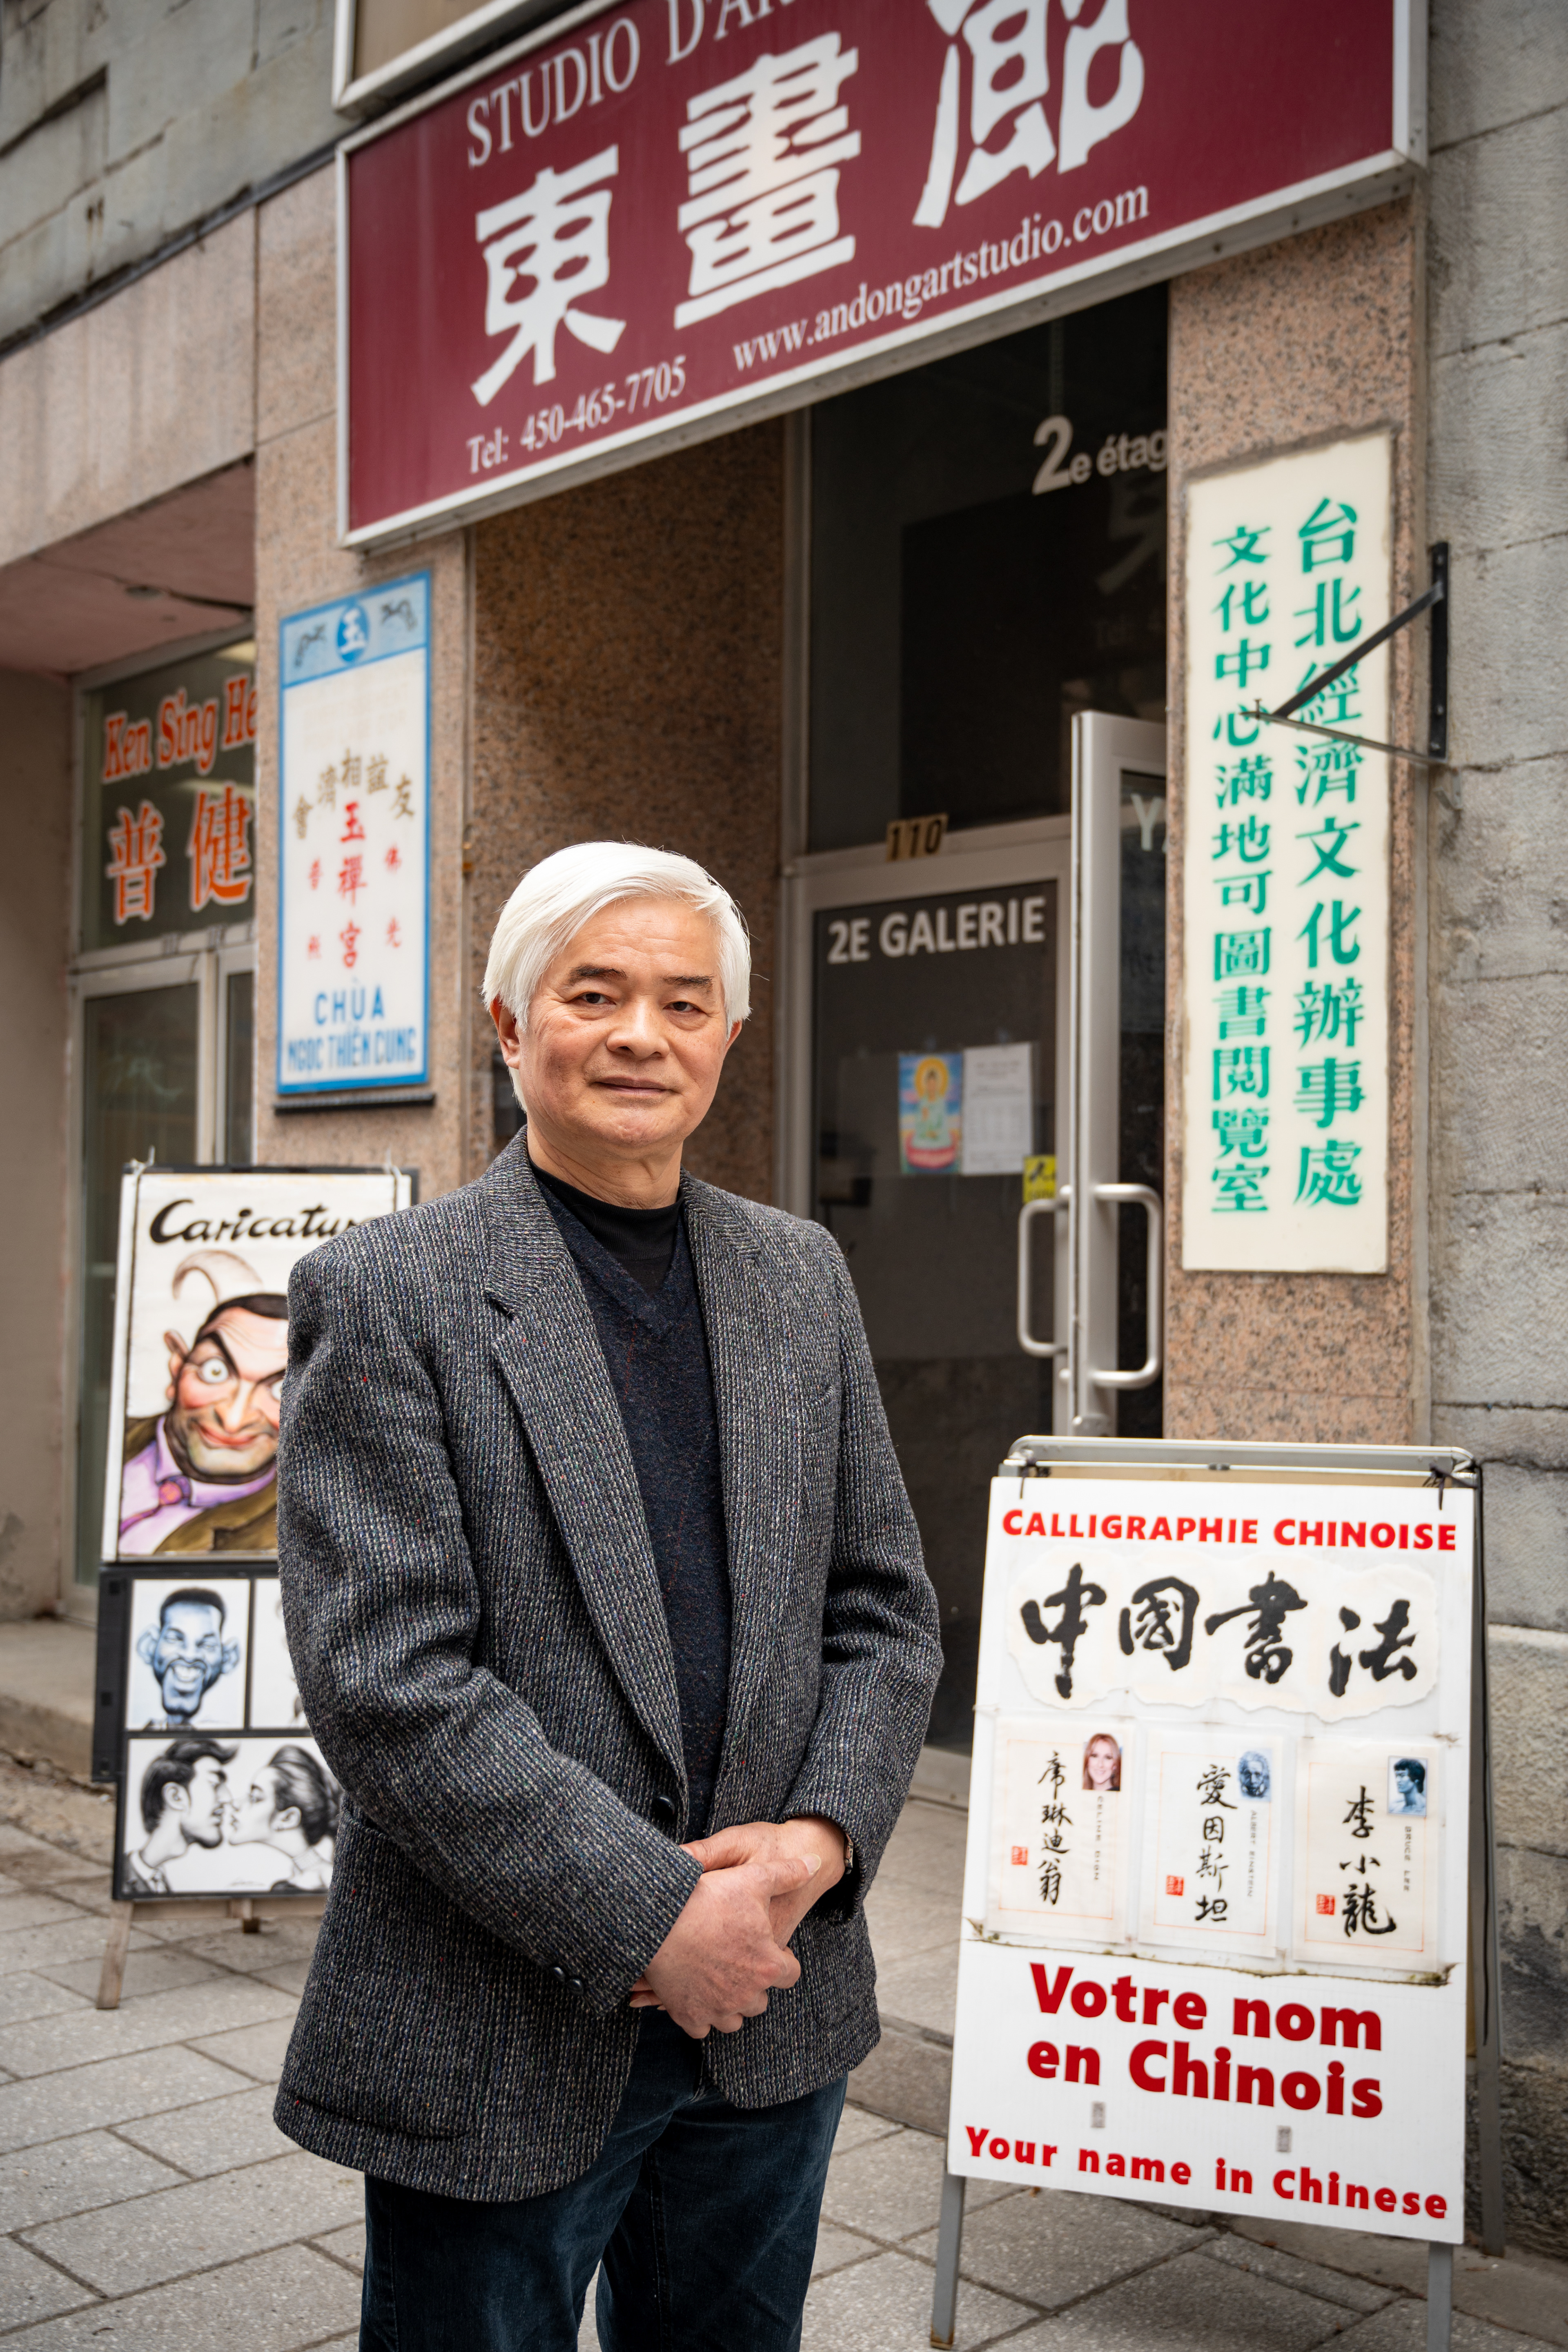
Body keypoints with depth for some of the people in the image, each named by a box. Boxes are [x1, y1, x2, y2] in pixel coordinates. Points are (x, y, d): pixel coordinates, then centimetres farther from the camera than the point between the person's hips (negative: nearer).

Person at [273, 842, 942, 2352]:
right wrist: (650, 1920, -18)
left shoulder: (801, 1277, 7)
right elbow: (382, 1675, -17)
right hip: (498, 2047, -4)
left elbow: (883, 1604, 8)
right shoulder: (383, 1295, -10)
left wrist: (823, 1835, -8)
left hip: (773, 2010, 5)